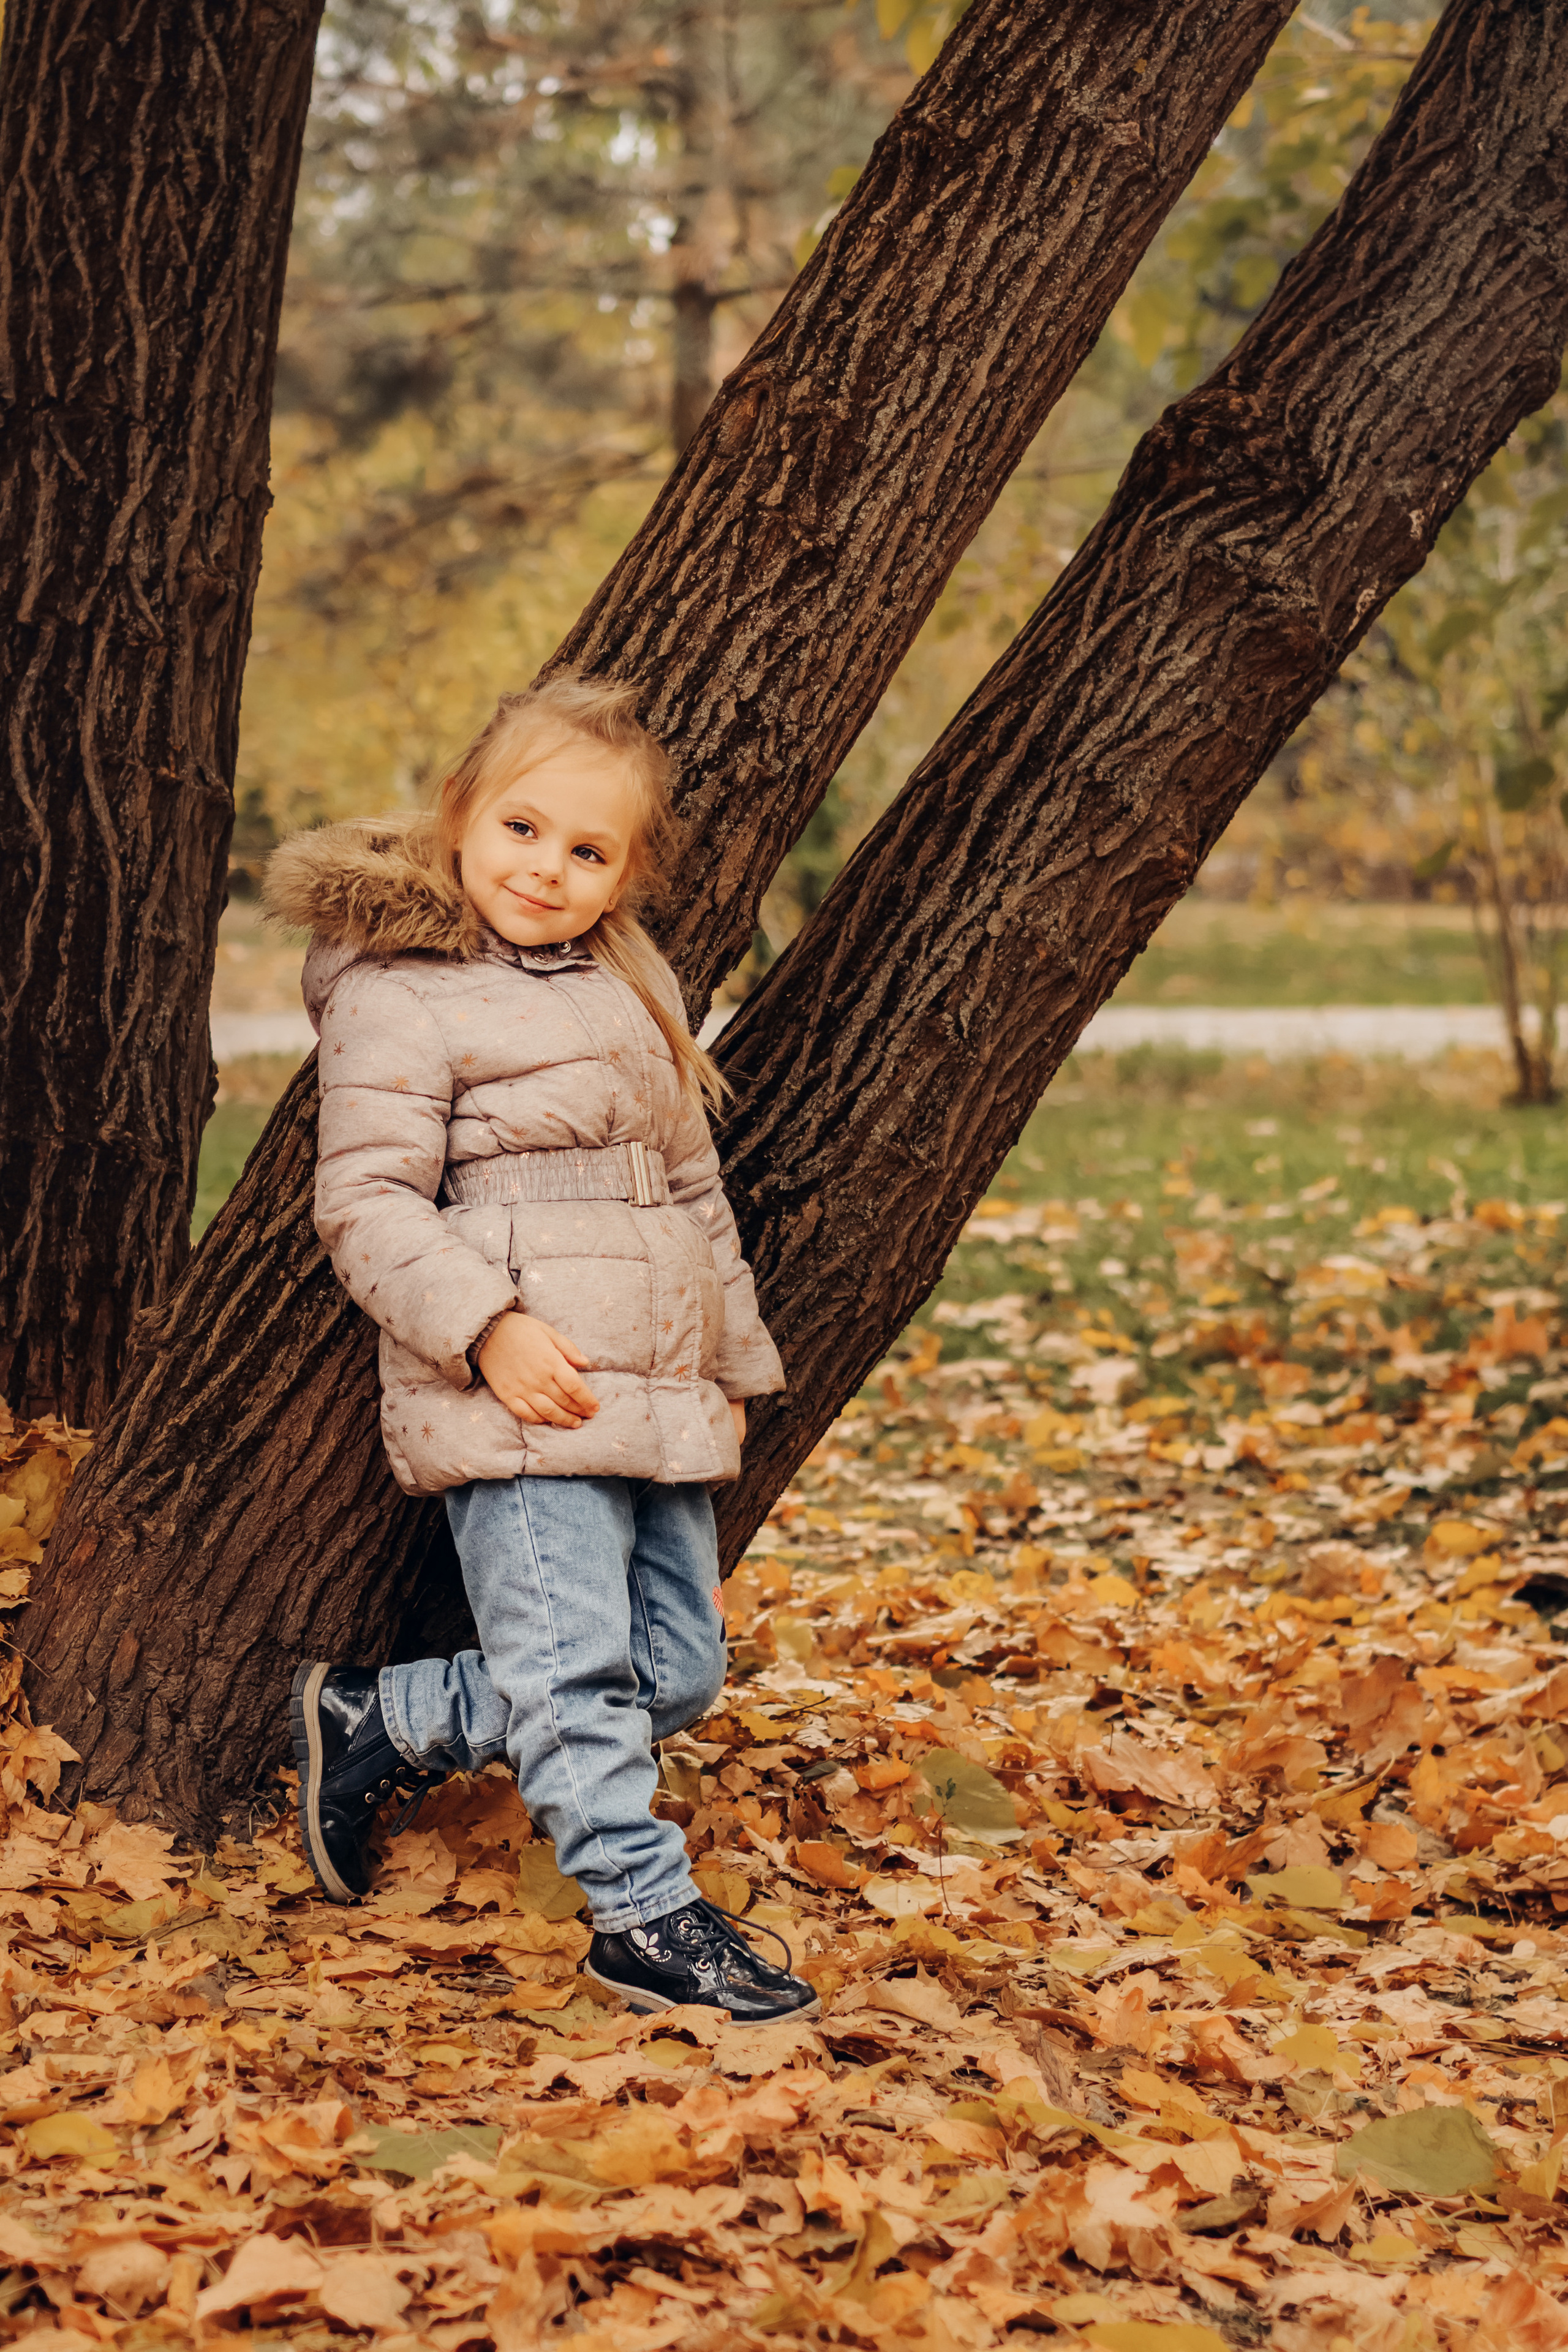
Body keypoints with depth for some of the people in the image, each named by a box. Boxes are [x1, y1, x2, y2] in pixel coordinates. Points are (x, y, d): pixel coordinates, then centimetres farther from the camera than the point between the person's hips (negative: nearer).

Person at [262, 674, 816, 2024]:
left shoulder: (632, 984, 19)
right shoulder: (398, 995, -4)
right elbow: (368, 1203, -11)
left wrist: (734, 1364, 23)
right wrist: (487, 1329, -22)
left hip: (657, 1398, 8)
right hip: (521, 1398, -8)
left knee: (678, 1671, 8)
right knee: (572, 1662, -12)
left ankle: (377, 1726, 18)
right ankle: (646, 1916, -3)